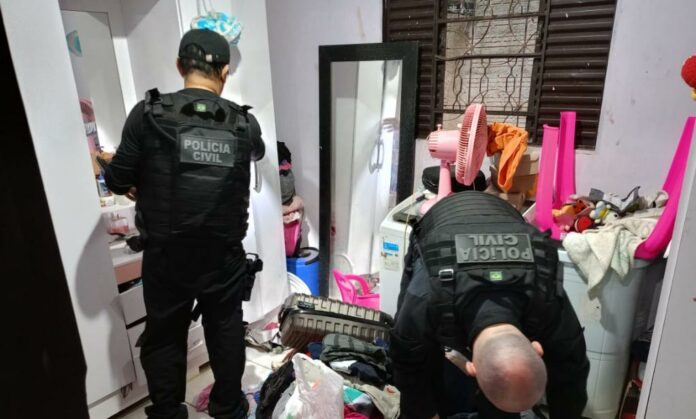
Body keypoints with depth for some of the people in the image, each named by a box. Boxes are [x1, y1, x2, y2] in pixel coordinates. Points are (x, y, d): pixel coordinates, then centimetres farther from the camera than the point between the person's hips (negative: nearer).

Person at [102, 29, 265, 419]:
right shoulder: (244, 123, -5)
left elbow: (117, 180, -5)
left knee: (164, 337, 18)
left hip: (166, 255, -1)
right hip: (224, 254, 2)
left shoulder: (148, 113, -11)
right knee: (226, 332, 19)